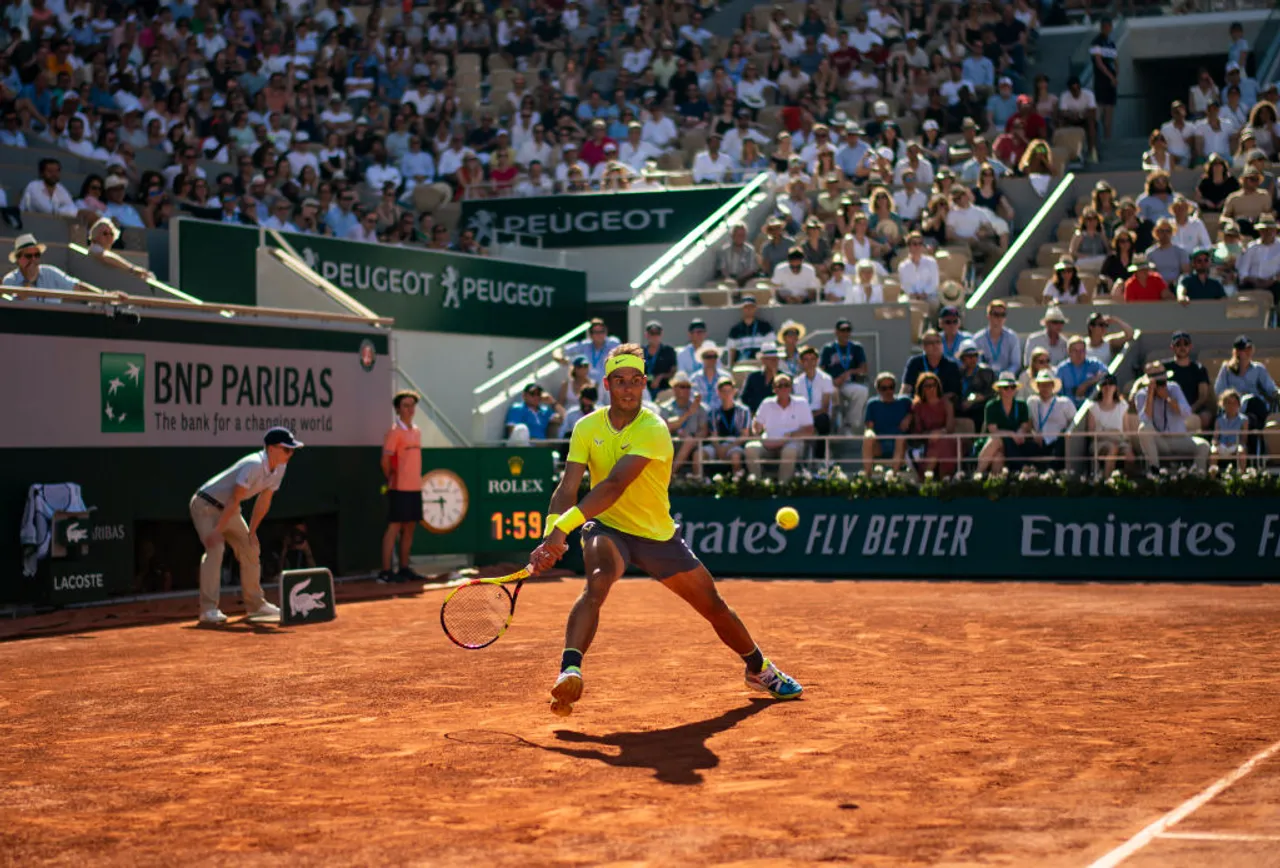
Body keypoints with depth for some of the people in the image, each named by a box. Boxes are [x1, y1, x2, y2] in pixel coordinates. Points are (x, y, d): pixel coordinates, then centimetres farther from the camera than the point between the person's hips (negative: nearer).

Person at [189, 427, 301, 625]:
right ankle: (209, 609, -28)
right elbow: (234, 499, -31)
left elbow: (264, 501, 4)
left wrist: (251, 531, 6)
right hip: (206, 505, -9)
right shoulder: (253, 466, -32)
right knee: (215, 548, -25)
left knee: (251, 549, 11)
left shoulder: (279, 468, -5)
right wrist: (217, 530, -29)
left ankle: (255, 604, 25)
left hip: (229, 510, 9)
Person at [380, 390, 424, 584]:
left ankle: (404, 568, 17)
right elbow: (385, 461, -11)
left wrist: (417, 480, 13)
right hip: (400, 489, -8)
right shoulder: (395, 432, -9)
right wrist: (392, 481, -3)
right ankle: (385, 572, -6)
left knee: (409, 527, 10)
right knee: (394, 527, -7)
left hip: (415, 488, 8)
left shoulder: (417, 431, 15)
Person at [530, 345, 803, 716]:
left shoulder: (653, 429, -21)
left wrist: (563, 526, -44)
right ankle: (569, 671, -43)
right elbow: (567, 488, -15)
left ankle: (759, 669, 34)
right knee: (597, 582, -34)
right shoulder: (587, 428, -8)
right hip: (607, 529, 0)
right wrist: (550, 534, -35)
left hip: (658, 534, 0)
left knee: (713, 605, 9)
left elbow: (614, 485, -34)